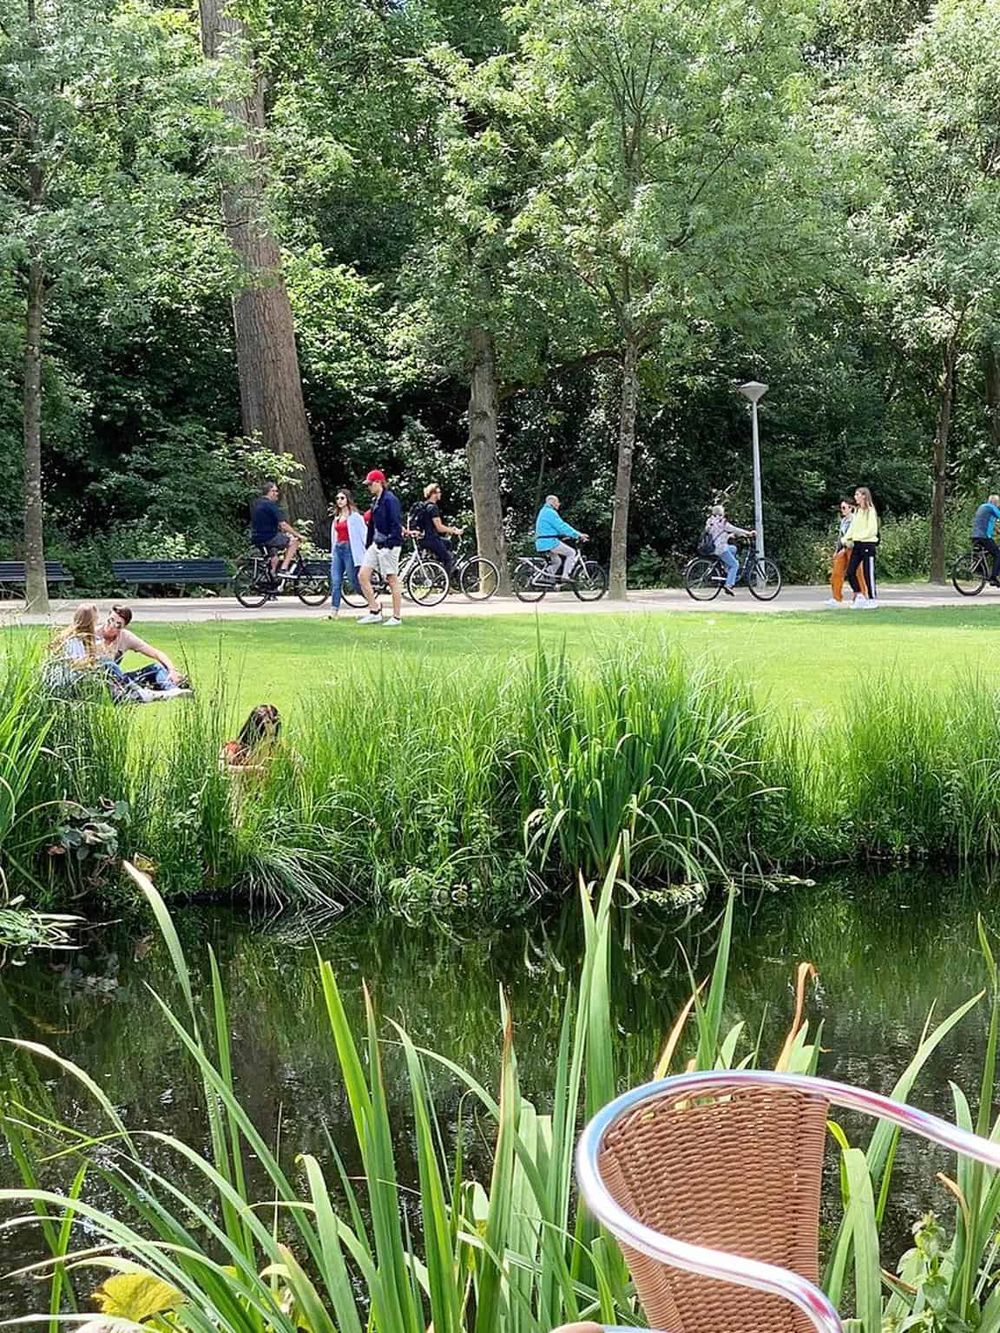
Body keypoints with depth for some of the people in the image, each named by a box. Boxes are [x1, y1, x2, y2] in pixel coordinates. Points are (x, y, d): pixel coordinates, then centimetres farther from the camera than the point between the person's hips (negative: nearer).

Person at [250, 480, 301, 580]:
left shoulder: (255, 503, 12)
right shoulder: (270, 505, -15)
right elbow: (283, 525, -18)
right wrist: (297, 535, -8)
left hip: (256, 538, 9)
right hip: (268, 538, -9)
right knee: (295, 540, 3)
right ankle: (283, 569, -1)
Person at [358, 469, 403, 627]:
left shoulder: (390, 500, -13)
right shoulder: (375, 500, 14)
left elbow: (396, 524, -17)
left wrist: (390, 543, -21)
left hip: (388, 545, -9)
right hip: (376, 544, 9)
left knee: (392, 581, -2)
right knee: (363, 575, 2)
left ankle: (397, 618, 5)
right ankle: (374, 612, 7)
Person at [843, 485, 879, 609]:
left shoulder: (870, 511, -10)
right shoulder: (856, 511, 15)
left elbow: (872, 530, -16)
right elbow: (852, 528, 14)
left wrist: (858, 536, -20)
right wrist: (846, 539, -2)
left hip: (868, 544, -8)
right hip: (857, 545, 8)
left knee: (868, 573, -3)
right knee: (850, 572, 3)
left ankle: (873, 599, 7)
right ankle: (859, 595, 14)